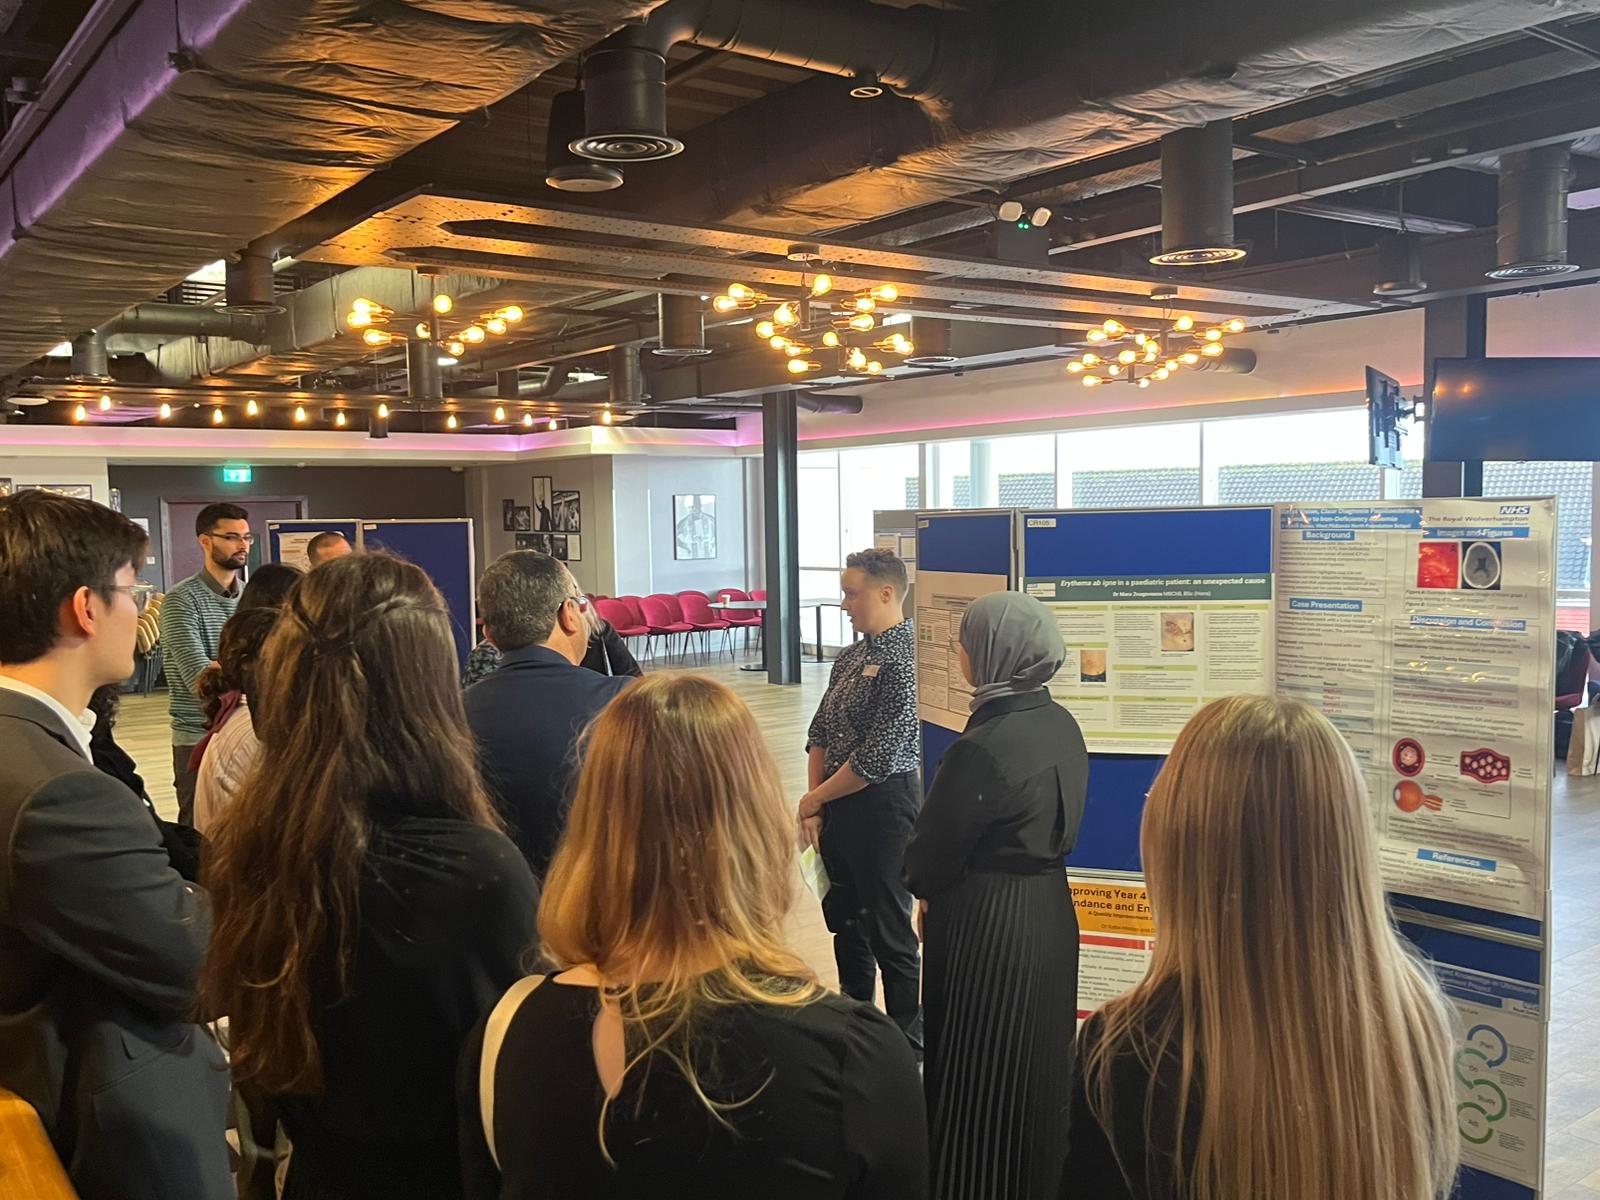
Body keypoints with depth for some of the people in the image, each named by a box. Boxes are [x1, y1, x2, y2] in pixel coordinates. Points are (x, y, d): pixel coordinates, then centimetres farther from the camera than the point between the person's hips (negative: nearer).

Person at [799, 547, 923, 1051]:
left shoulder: (903, 660, -18)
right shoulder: (851, 657, 9)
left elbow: (876, 759, -21)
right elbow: (819, 734, 12)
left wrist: (814, 799, -9)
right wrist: (815, 807, 0)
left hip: (883, 805, -8)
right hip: (837, 807, 8)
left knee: (889, 932, 3)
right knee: (844, 917, 21)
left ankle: (909, 1043, 19)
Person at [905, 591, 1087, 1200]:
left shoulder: (982, 748, -25)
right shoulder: (1062, 726, 0)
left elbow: (929, 859, -18)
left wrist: (924, 884, 6)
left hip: (987, 928, -8)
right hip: (1051, 915, 8)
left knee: (977, 1079, 8)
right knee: (1040, 1066, 22)